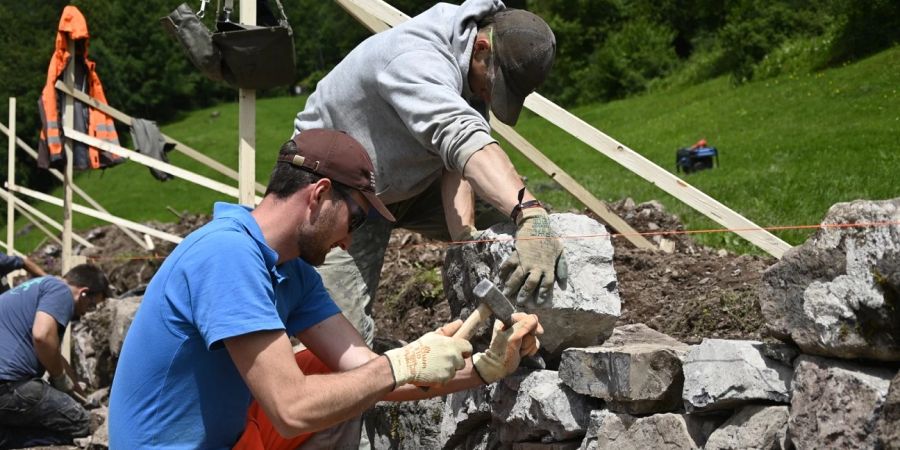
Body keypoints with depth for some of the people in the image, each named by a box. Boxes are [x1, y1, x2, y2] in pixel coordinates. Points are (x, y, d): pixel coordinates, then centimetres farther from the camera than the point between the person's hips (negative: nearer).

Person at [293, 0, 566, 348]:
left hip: (412, 182, 8)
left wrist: (465, 235, -31)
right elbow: (463, 139, -54)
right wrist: (531, 215, -67)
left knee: (505, 233, -4)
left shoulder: (481, 71, -10)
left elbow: (457, 158, -16)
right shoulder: (415, 59, -37)